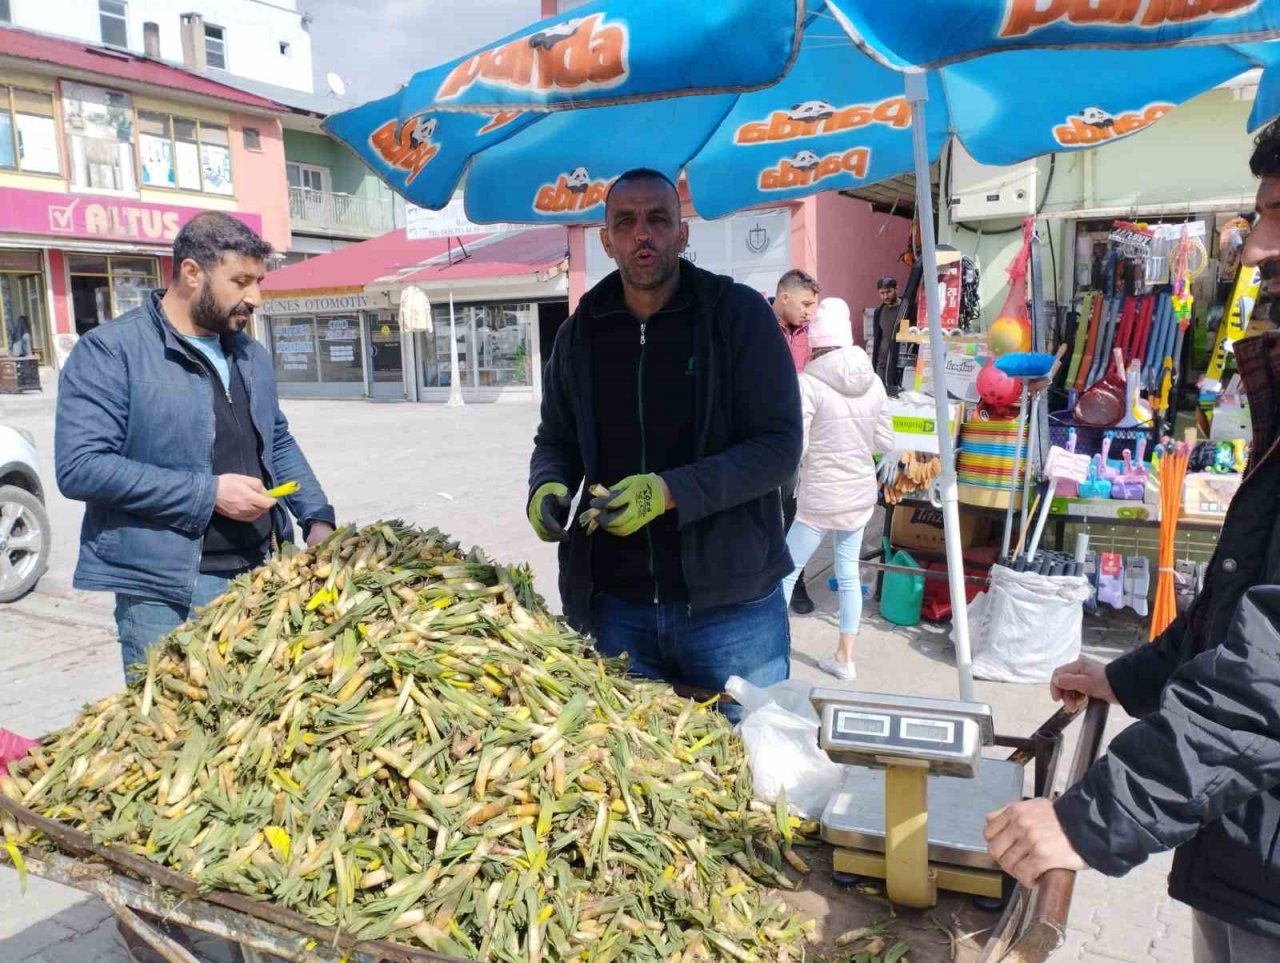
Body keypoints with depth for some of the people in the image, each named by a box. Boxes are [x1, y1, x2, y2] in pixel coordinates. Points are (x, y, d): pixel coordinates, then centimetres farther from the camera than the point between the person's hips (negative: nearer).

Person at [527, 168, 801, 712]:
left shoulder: (738, 314, -6)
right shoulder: (580, 334, 7)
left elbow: (780, 446, -10)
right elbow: (555, 440, 19)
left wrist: (672, 492, -22)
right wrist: (547, 485, -4)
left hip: (729, 601, -3)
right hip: (615, 605, 4)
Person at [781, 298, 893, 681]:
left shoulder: (808, 383, -16)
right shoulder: (873, 382, 0)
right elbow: (885, 443, 7)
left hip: (819, 499, -5)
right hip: (861, 495, 6)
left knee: (786, 573, 9)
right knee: (849, 573, 17)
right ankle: (845, 658, 27)